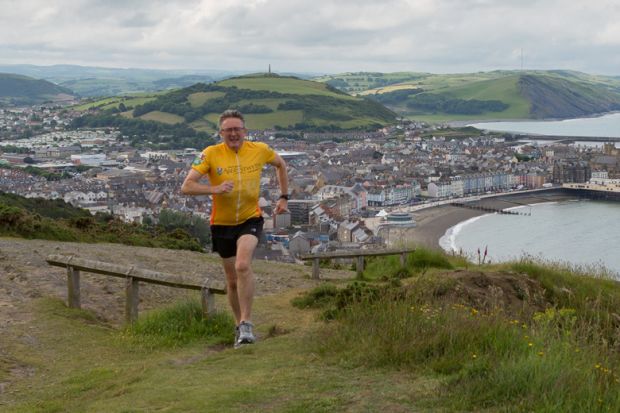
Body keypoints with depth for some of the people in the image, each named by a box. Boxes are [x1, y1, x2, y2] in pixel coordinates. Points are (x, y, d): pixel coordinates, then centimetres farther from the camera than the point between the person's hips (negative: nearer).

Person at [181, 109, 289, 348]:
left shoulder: (259, 150, -5)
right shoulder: (211, 154, -10)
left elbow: (280, 164, 17)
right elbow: (186, 187, -16)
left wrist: (284, 197, 12)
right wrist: (215, 189, -31)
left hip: (251, 219, -1)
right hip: (222, 223, 1)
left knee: (243, 266, -27)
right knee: (232, 280, 12)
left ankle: (246, 325, -20)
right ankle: (240, 326, 33)